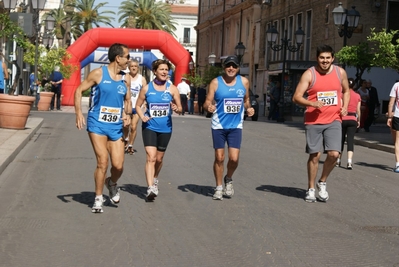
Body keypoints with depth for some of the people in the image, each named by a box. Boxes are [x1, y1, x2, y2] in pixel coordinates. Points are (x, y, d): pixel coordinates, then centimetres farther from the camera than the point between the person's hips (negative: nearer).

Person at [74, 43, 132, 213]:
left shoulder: (126, 79, 7)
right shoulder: (98, 74, -7)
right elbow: (79, 90, -1)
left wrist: (127, 114, -1)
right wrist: (79, 113, -11)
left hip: (116, 127, 4)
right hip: (97, 124, -4)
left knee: (118, 165, -3)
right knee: (102, 162, -9)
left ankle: (112, 183, 32)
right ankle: (98, 198, 9)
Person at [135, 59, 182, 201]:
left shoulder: (172, 89, 0)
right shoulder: (147, 88, -1)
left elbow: (180, 108, 4)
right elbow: (138, 105, 8)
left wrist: (176, 109, -20)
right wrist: (142, 117, -11)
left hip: (165, 128, 2)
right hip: (149, 127, -2)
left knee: (159, 158, 15)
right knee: (151, 157, -16)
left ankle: (155, 180, 42)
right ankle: (150, 188, -21)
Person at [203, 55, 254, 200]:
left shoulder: (244, 82, 3)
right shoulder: (216, 82, -3)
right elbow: (207, 102, -4)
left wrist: (249, 108, -3)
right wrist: (209, 107, -26)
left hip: (236, 126, 1)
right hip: (219, 125, -1)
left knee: (234, 158, -7)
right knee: (219, 158, 3)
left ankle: (228, 179, 23)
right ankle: (219, 187, 20)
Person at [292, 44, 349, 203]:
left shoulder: (340, 72, 5)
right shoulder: (309, 74, -6)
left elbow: (346, 91, 22)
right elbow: (296, 97, -10)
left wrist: (345, 107, 5)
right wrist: (312, 103, -27)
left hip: (333, 121, 2)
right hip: (313, 121, -2)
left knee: (334, 154, -8)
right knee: (314, 155, 2)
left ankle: (322, 182, 16)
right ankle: (311, 189, 18)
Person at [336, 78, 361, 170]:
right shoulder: (357, 96, 3)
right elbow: (358, 110, 4)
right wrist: (359, 121, 16)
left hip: (343, 119, -1)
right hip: (353, 120, 1)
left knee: (341, 140, 13)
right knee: (350, 140, -3)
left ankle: (338, 161, 22)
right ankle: (349, 162, -18)